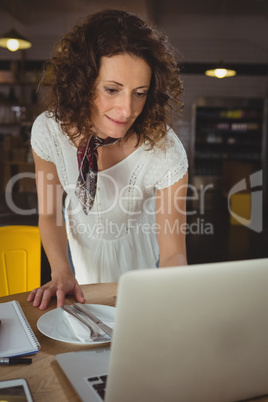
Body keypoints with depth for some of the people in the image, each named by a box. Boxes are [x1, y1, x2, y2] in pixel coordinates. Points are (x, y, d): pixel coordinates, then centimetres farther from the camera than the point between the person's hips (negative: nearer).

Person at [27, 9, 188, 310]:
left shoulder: (166, 152, -36)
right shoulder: (48, 130, -28)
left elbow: (173, 253, -31)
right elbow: (49, 214, -16)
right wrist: (61, 272, -32)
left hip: (137, 249, -1)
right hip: (81, 242, 2)